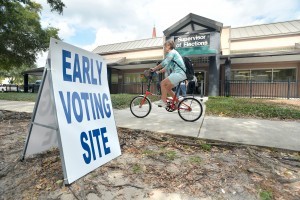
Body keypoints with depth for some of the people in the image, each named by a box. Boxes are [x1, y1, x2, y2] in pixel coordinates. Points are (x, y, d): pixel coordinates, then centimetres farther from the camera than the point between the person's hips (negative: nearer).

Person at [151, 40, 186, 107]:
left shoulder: (172, 52, -4)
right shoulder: (171, 53, 26)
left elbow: (164, 63, -18)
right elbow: (167, 67, 22)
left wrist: (154, 69, -11)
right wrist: (158, 72, 13)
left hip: (179, 73, -10)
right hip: (179, 74, 10)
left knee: (163, 83, -14)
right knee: (167, 88, 11)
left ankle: (163, 101, -12)